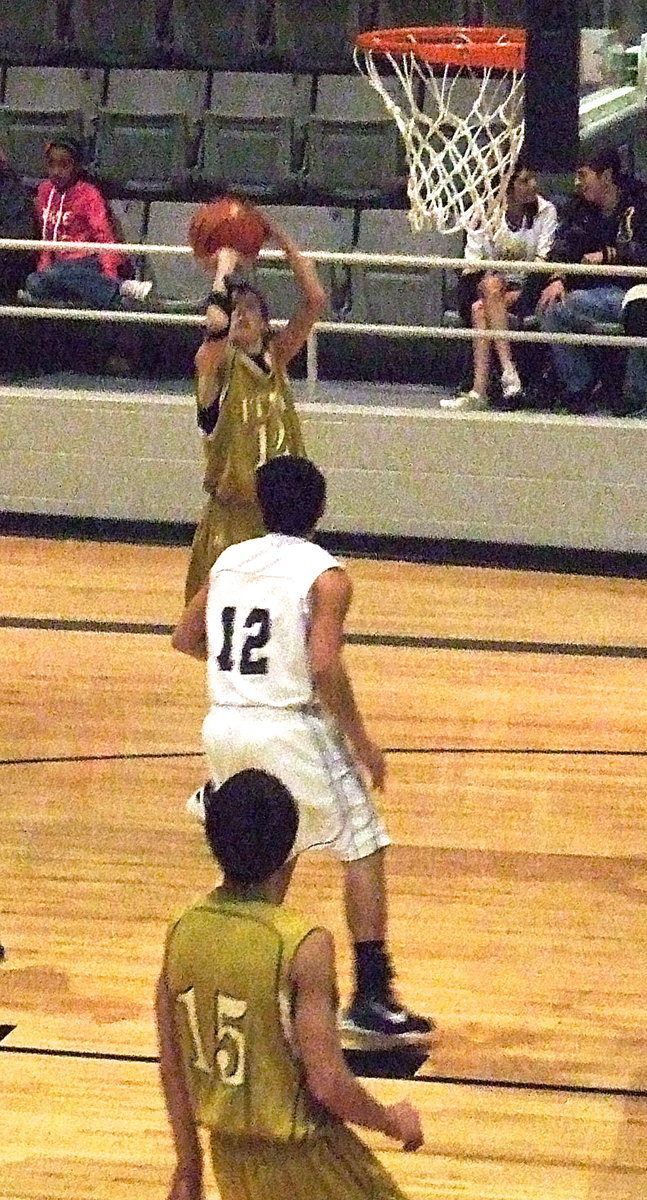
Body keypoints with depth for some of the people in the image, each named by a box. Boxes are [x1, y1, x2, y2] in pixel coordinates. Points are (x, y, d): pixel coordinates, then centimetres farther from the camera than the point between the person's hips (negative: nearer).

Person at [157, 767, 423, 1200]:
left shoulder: (183, 933, -3)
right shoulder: (303, 945, -22)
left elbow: (172, 1069, 5)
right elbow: (329, 1084, -22)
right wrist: (393, 1121, -4)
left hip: (231, 1156, 6)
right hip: (303, 1161, -6)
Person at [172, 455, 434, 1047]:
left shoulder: (229, 561, 10)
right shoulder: (325, 575, -8)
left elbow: (186, 638, 18)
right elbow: (325, 668, -18)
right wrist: (361, 741, -8)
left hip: (225, 725, 6)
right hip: (292, 728, -6)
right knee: (364, 849, 4)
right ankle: (372, 1001, -2)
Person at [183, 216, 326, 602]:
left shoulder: (275, 359, 7)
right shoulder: (216, 365, -6)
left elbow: (316, 300, 0)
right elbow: (216, 326, -30)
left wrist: (280, 237, -3)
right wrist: (223, 271, -17)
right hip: (229, 516, -5)